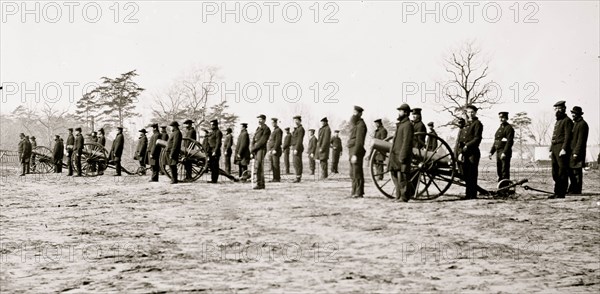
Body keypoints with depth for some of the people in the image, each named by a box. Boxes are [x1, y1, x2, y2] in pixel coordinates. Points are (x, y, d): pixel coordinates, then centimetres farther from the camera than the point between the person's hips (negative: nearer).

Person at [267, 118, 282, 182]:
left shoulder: (278, 130, -7)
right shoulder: (273, 131, 21)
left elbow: (278, 140, -15)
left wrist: (275, 150, -21)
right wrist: (269, 150, 15)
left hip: (276, 150, -9)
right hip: (271, 150, 9)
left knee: (275, 164, -9)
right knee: (272, 165, 6)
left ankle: (277, 178, -8)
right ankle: (274, 178, 9)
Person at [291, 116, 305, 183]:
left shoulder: (301, 129, -12)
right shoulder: (297, 129, 19)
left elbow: (300, 140, -19)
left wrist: (296, 149, -23)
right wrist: (293, 149, 20)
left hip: (298, 148, -10)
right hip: (295, 148, 10)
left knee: (297, 163, -9)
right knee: (296, 163, 9)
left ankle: (298, 178, -7)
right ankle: (298, 177, 12)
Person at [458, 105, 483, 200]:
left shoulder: (477, 123, -2)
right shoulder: (466, 124, 21)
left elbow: (477, 138, -12)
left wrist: (467, 145, -19)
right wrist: (461, 149, 10)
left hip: (473, 152, -7)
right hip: (465, 152, 7)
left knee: (472, 174, -6)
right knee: (465, 174, 7)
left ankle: (473, 194, -3)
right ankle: (468, 194, 14)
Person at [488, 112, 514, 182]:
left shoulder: (509, 128, -7)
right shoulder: (500, 128, 20)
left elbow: (510, 141, -17)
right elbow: (495, 142, 23)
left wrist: (504, 153, -24)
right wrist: (491, 152, 16)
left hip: (505, 153, -9)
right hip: (498, 152, 9)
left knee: (505, 171, -8)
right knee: (499, 171, 9)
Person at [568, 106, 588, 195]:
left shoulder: (583, 124, -12)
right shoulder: (575, 123, 19)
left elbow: (581, 140, -17)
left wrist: (576, 153, -21)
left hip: (577, 152, -10)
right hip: (572, 151, 10)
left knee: (577, 171, -5)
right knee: (570, 171, 13)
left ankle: (577, 190, -1)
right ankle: (573, 188, 21)